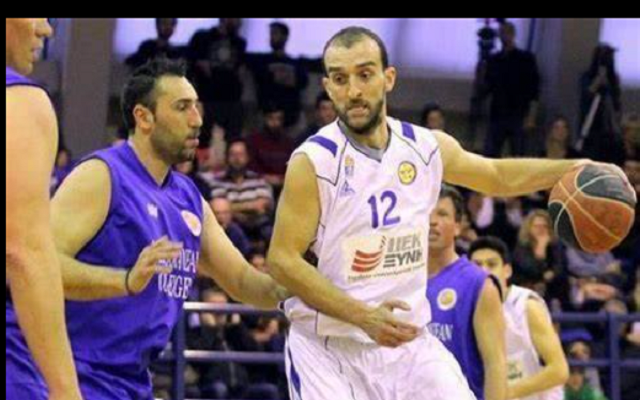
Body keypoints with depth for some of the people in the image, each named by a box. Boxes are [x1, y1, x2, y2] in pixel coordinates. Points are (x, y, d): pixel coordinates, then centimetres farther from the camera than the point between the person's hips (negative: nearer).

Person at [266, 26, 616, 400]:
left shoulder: (427, 147, 2)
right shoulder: (313, 163, -15)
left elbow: (498, 176, 20)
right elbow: (283, 261, -16)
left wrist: (572, 170, 5)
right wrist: (363, 316, -26)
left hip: (409, 342, 5)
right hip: (330, 350, -5)